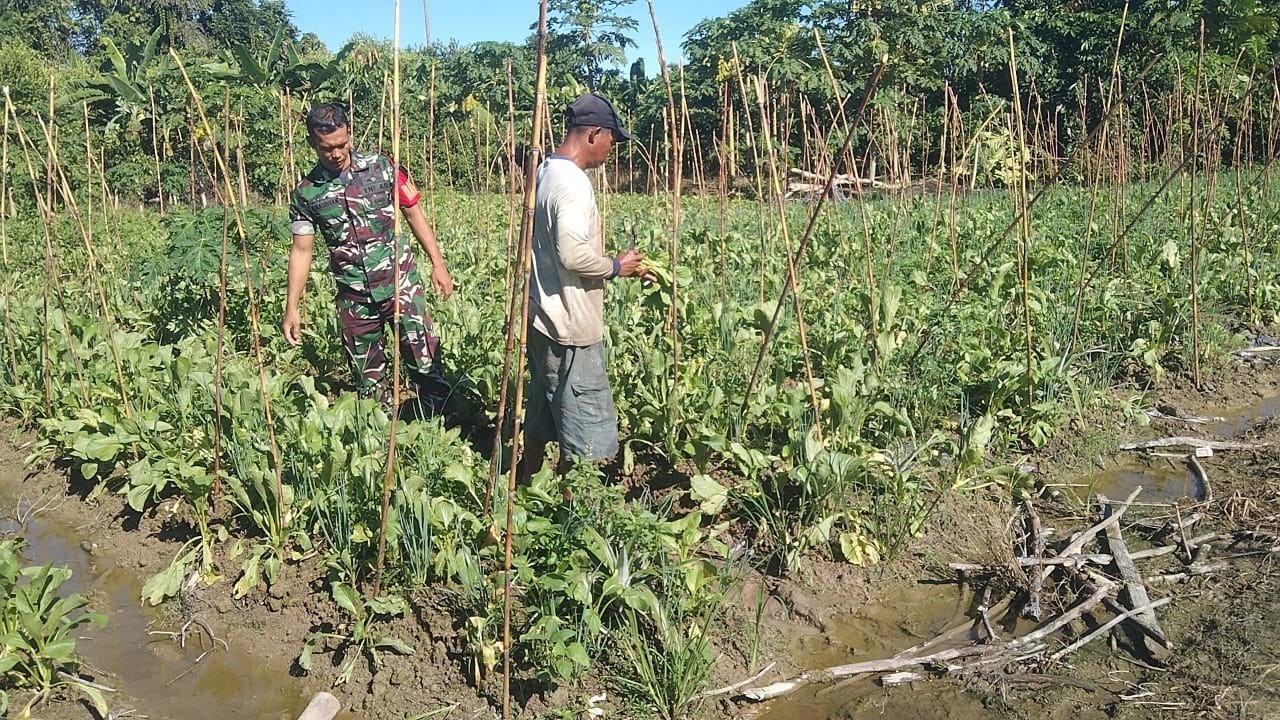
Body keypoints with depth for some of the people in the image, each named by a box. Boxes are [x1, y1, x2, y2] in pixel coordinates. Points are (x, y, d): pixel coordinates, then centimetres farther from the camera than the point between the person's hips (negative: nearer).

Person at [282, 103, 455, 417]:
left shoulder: (381, 167, -2)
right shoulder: (306, 193, 1)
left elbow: (414, 214, 5)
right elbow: (301, 250, 4)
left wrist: (438, 263, 0)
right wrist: (291, 309, 0)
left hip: (400, 284, -1)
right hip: (354, 297, 2)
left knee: (426, 363, -6)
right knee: (368, 378, 10)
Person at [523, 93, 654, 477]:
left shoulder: (547, 172, 12)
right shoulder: (572, 182, -18)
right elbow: (573, 255, -27)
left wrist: (624, 266, 15)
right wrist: (616, 267, -9)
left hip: (542, 319, 10)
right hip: (569, 328, -10)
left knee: (540, 416, 20)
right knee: (584, 431, -1)